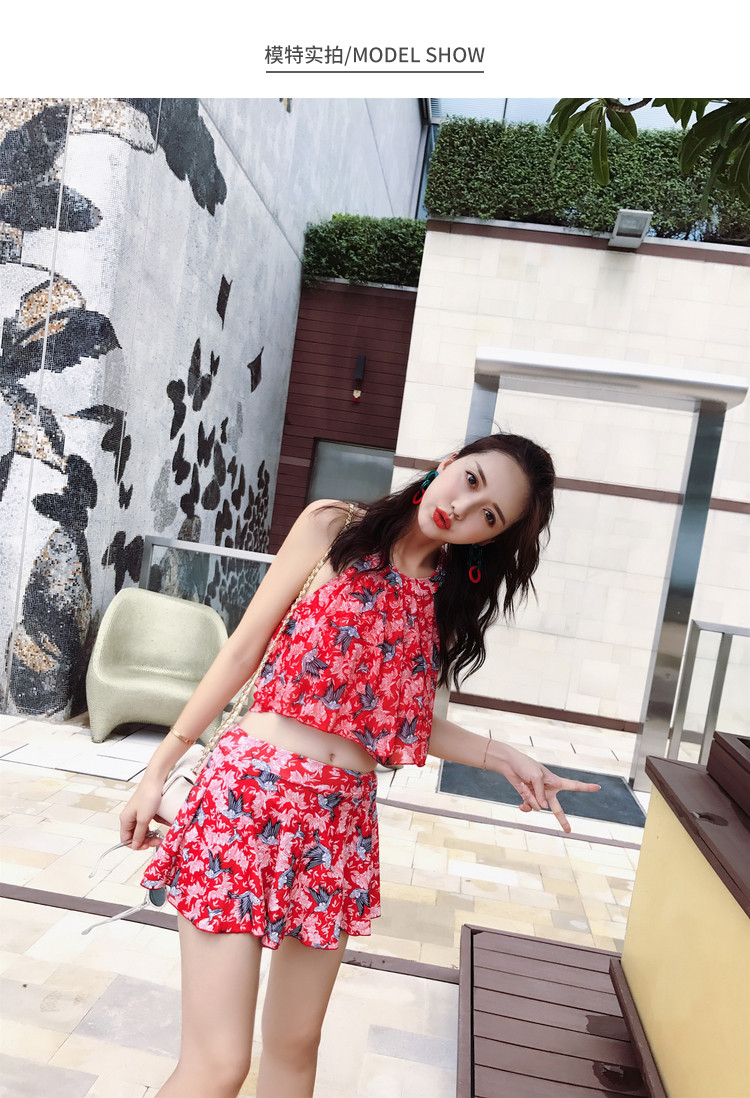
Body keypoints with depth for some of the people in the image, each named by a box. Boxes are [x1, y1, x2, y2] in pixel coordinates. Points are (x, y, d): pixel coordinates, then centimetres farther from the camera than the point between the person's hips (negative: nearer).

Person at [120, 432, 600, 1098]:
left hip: (342, 814, 4)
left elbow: (405, 717, 13)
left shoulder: (447, 601, 7)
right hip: (248, 792, -4)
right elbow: (244, 650, -2)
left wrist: (502, 756, 3)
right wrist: (158, 771, 2)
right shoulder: (333, 527, -4)